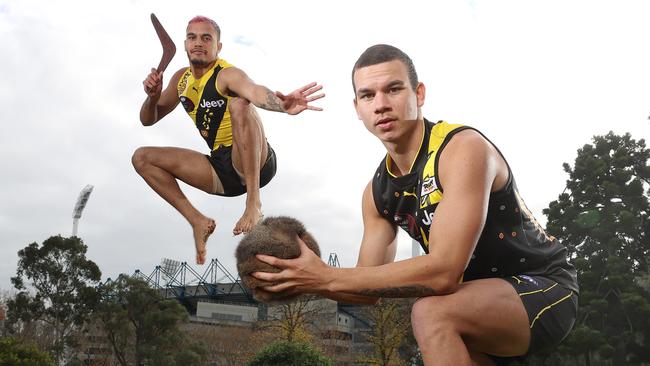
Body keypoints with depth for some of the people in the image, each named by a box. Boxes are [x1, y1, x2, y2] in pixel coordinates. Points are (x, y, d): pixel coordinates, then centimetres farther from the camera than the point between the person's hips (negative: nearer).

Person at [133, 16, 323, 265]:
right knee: (142, 158, 3)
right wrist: (153, 96, -5)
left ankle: (254, 203, -35)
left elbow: (255, 91, -38)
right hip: (221, 172, 7)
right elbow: (148, 120, 18)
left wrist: (282, 105, -62)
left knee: (238, 104, -33)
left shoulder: (228, 75, -14)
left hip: (256, 165, -7)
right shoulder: (181, 79, 9)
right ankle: (198, 222, -5)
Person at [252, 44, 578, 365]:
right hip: (486, 299, 7)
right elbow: (370, 288, 4)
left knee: (432, 312, -31)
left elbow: (443, 271, -33)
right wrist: (304, 280, -15)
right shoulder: (378, 192, 0)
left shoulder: (463, 148, -24)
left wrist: (328, 277, -31)